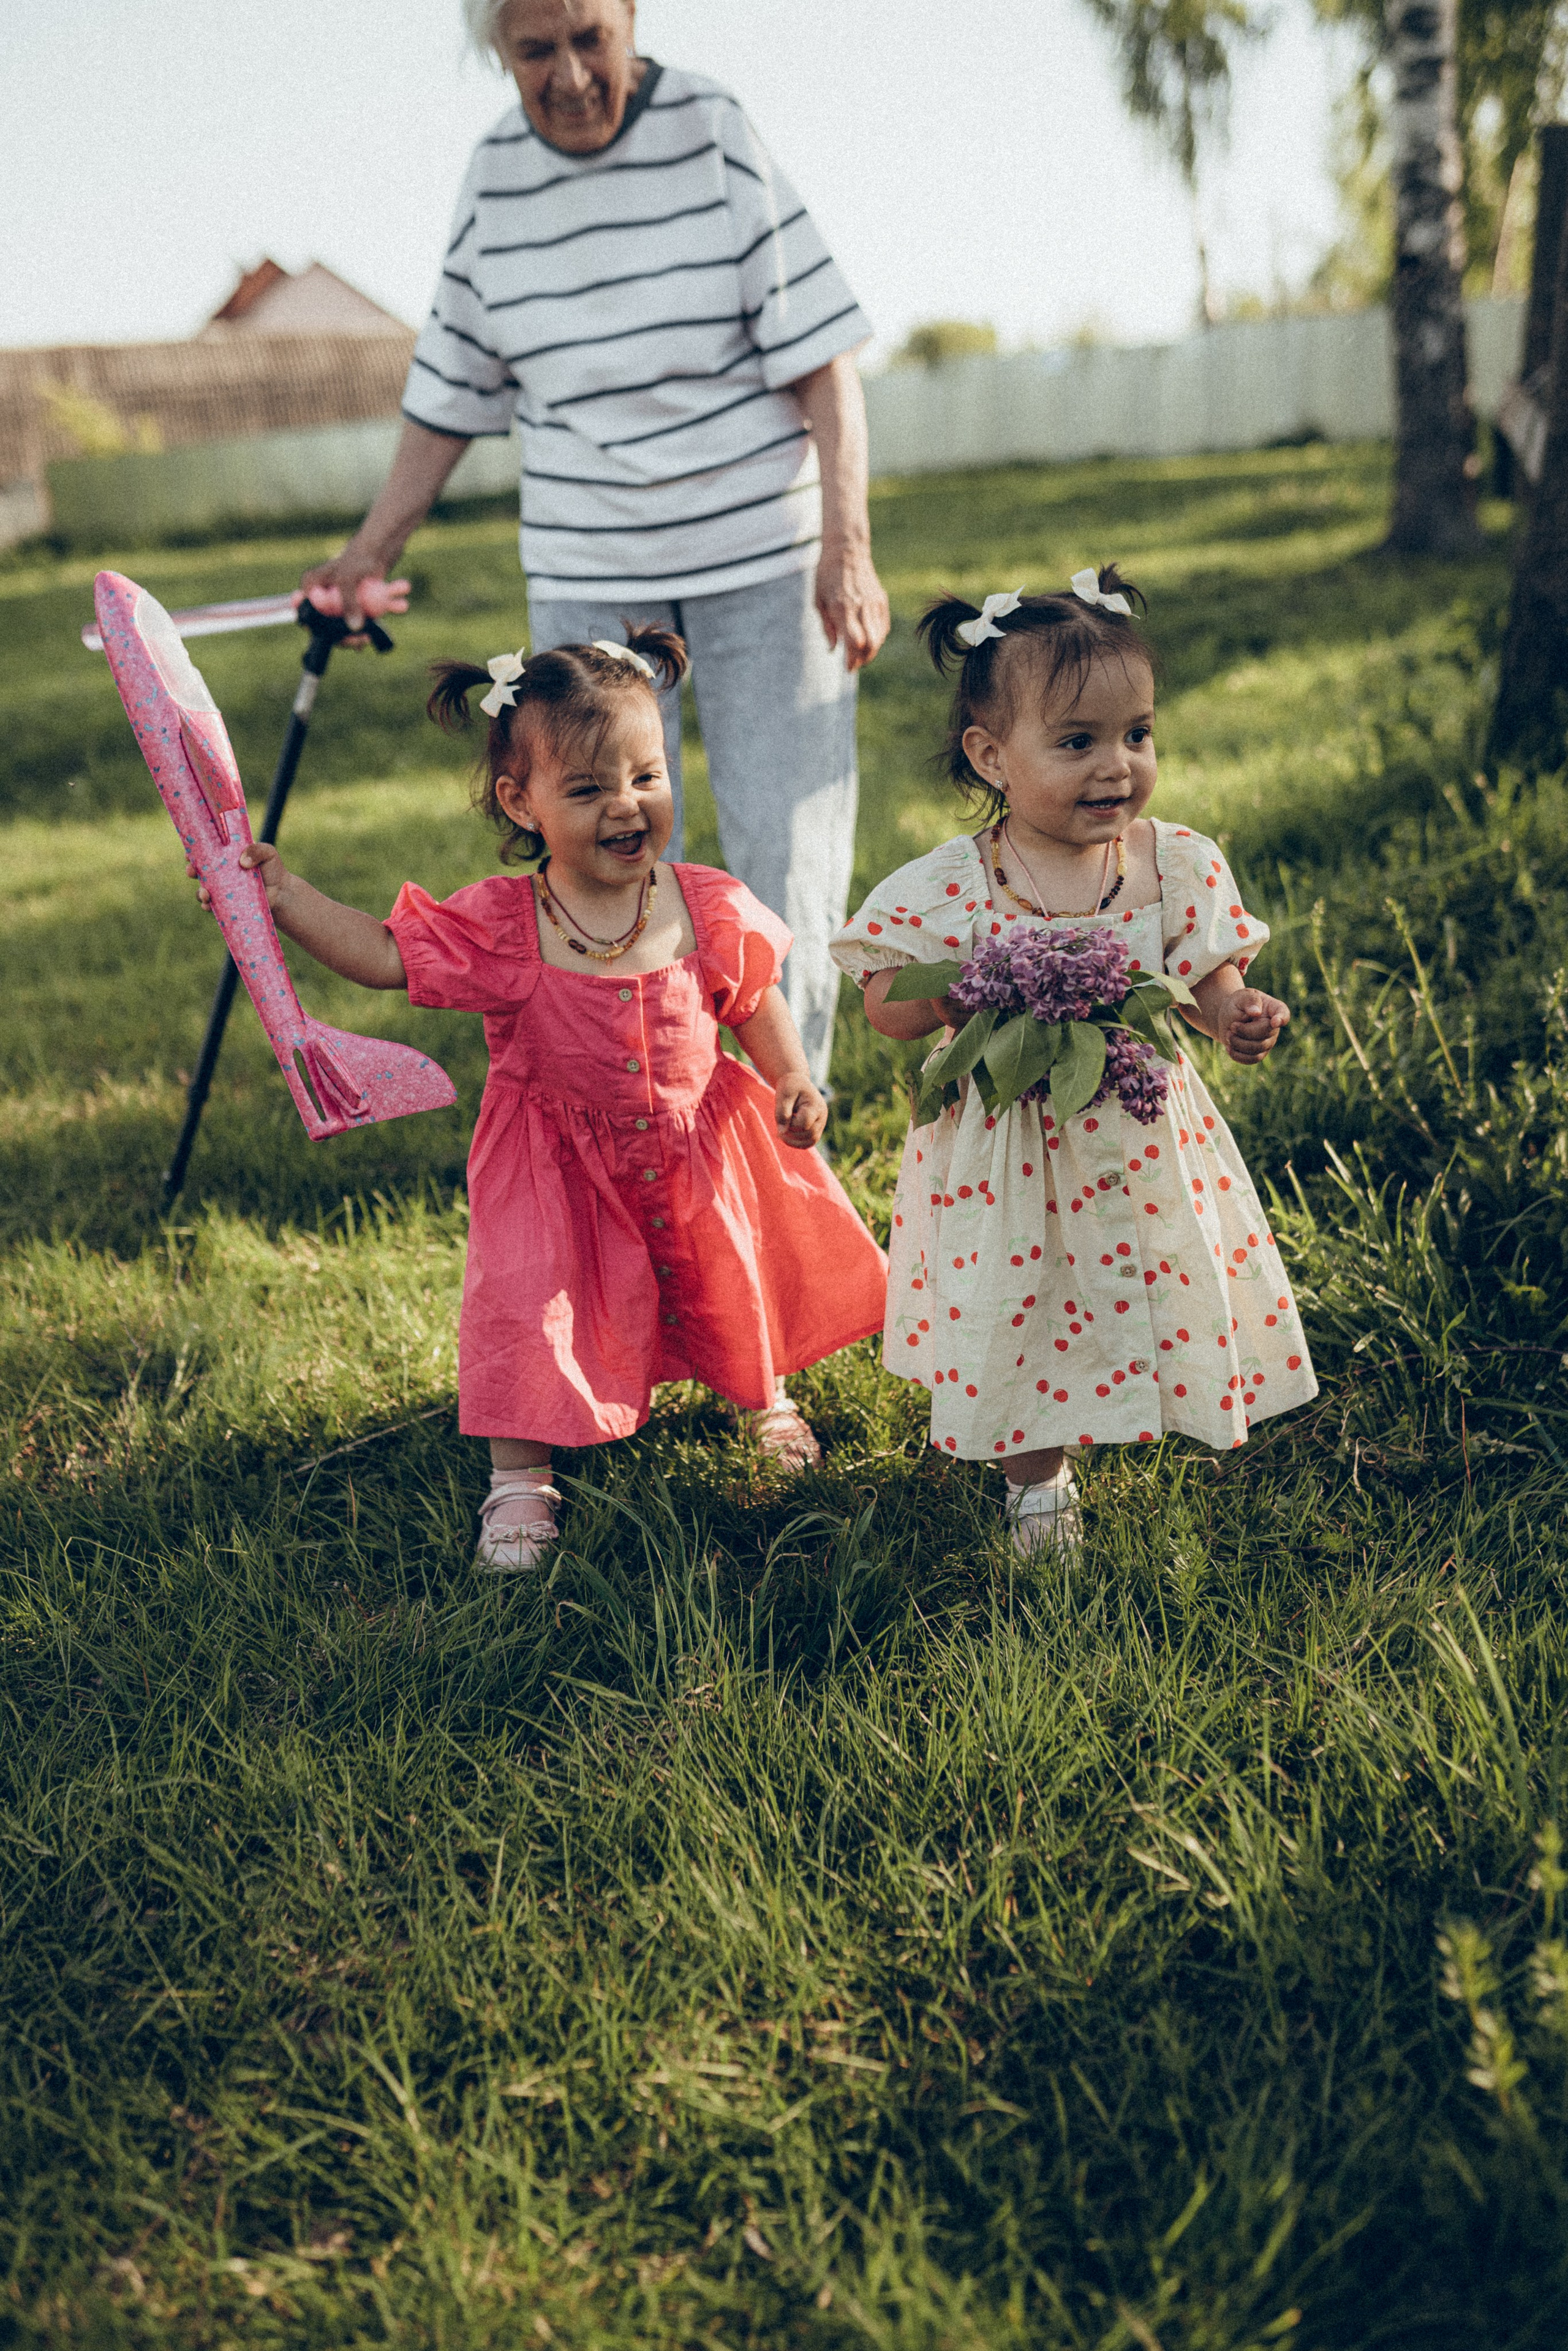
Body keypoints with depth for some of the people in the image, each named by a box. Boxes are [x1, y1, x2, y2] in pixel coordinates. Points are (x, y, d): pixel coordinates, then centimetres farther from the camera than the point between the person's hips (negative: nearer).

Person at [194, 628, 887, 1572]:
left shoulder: (712, 910, -14)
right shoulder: (498, 927, -20)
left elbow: (756, 998, 1)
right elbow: (383, 954, -15)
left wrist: (792, 1082, -10)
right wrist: (285, 895, -24)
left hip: (696, 1148, 2)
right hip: (557, 1164, -2)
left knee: (732, 1282, 18)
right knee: (526, 1303, -6)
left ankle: (766, 1397, 51)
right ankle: (521, 1477, 16)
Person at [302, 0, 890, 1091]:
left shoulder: (713, 132, -7)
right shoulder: (497, 172, 3)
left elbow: (820, 353, -8)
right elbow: (454, 381, 14)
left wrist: (848, 542, -16)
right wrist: (374, 548, 14)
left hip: (763, 554, -3)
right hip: (588, 573, 3)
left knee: (786, 846, -2)